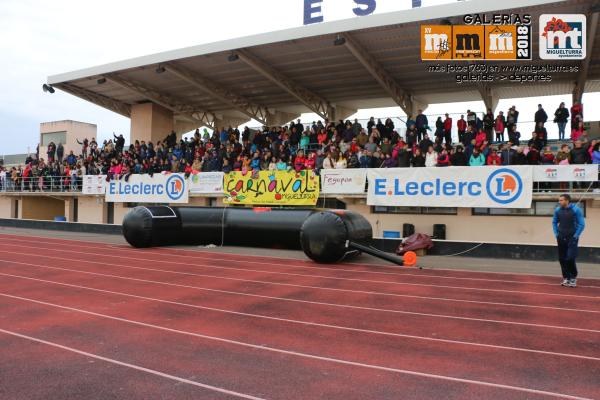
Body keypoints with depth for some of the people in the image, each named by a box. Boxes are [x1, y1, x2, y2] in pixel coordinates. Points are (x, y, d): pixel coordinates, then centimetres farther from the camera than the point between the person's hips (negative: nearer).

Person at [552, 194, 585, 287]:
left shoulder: (576, 210, -10)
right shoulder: (557, 210, 1)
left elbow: (581, 224, -7)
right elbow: (554, 222, 14)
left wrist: (575, 236, -10)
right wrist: (556, 234, 5)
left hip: (572, 238, -4)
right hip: (561, 238, 4)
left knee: (570, 258, -11)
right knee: (562, 259, 6)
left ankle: (573, 277, 9)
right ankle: (566, 278, 18)